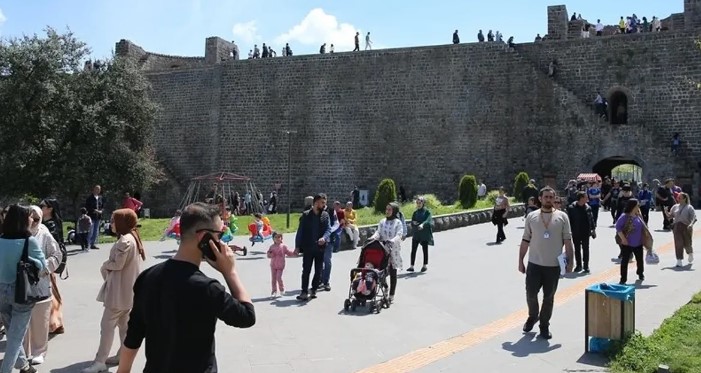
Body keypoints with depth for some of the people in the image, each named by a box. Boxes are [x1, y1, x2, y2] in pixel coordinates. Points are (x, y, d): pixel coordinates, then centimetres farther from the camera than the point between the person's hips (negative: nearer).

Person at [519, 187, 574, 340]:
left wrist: (570, 261, -3)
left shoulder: (562, 217, 0)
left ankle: (544, 325, 23)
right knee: (530, 294, 4)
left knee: (549, 297, 8)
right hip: (534, 264, 1)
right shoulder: (531, 217, 2)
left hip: (554, 265, -1)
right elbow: (525, 241, 5)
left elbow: (567, 241, 1)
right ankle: (533, 316, 32)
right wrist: (520, 261, 3)